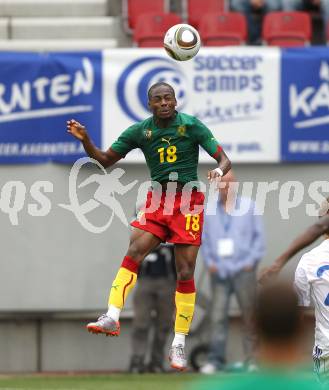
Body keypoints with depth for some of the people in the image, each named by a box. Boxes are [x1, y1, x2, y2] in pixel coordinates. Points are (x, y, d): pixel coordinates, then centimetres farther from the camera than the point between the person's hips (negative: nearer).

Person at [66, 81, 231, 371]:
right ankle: (112, 317, -27)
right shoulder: (140, 131, 1)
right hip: (157, 199, 2)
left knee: (185, 273, -4)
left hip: (188, 200, -2)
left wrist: (219, 170, -30)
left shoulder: (191, 126, -7)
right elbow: (105, 160, 6)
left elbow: (224, 159, -6)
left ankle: (179, 344, 2)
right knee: (134, 252, -21)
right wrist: (85, 140, -11)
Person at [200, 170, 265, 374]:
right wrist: (210, 262, 1)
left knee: (249, 316, -1)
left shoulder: (249, 206, 7)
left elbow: (259, 236, 5)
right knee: (218, 316, -7)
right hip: (219, 271, 1)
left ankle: (252, 359, 3)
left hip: (243, 271, -1)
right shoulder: (210, 210, 11)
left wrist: (250, 261, -6)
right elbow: (204, 239, 15)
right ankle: (216, 359, -7)